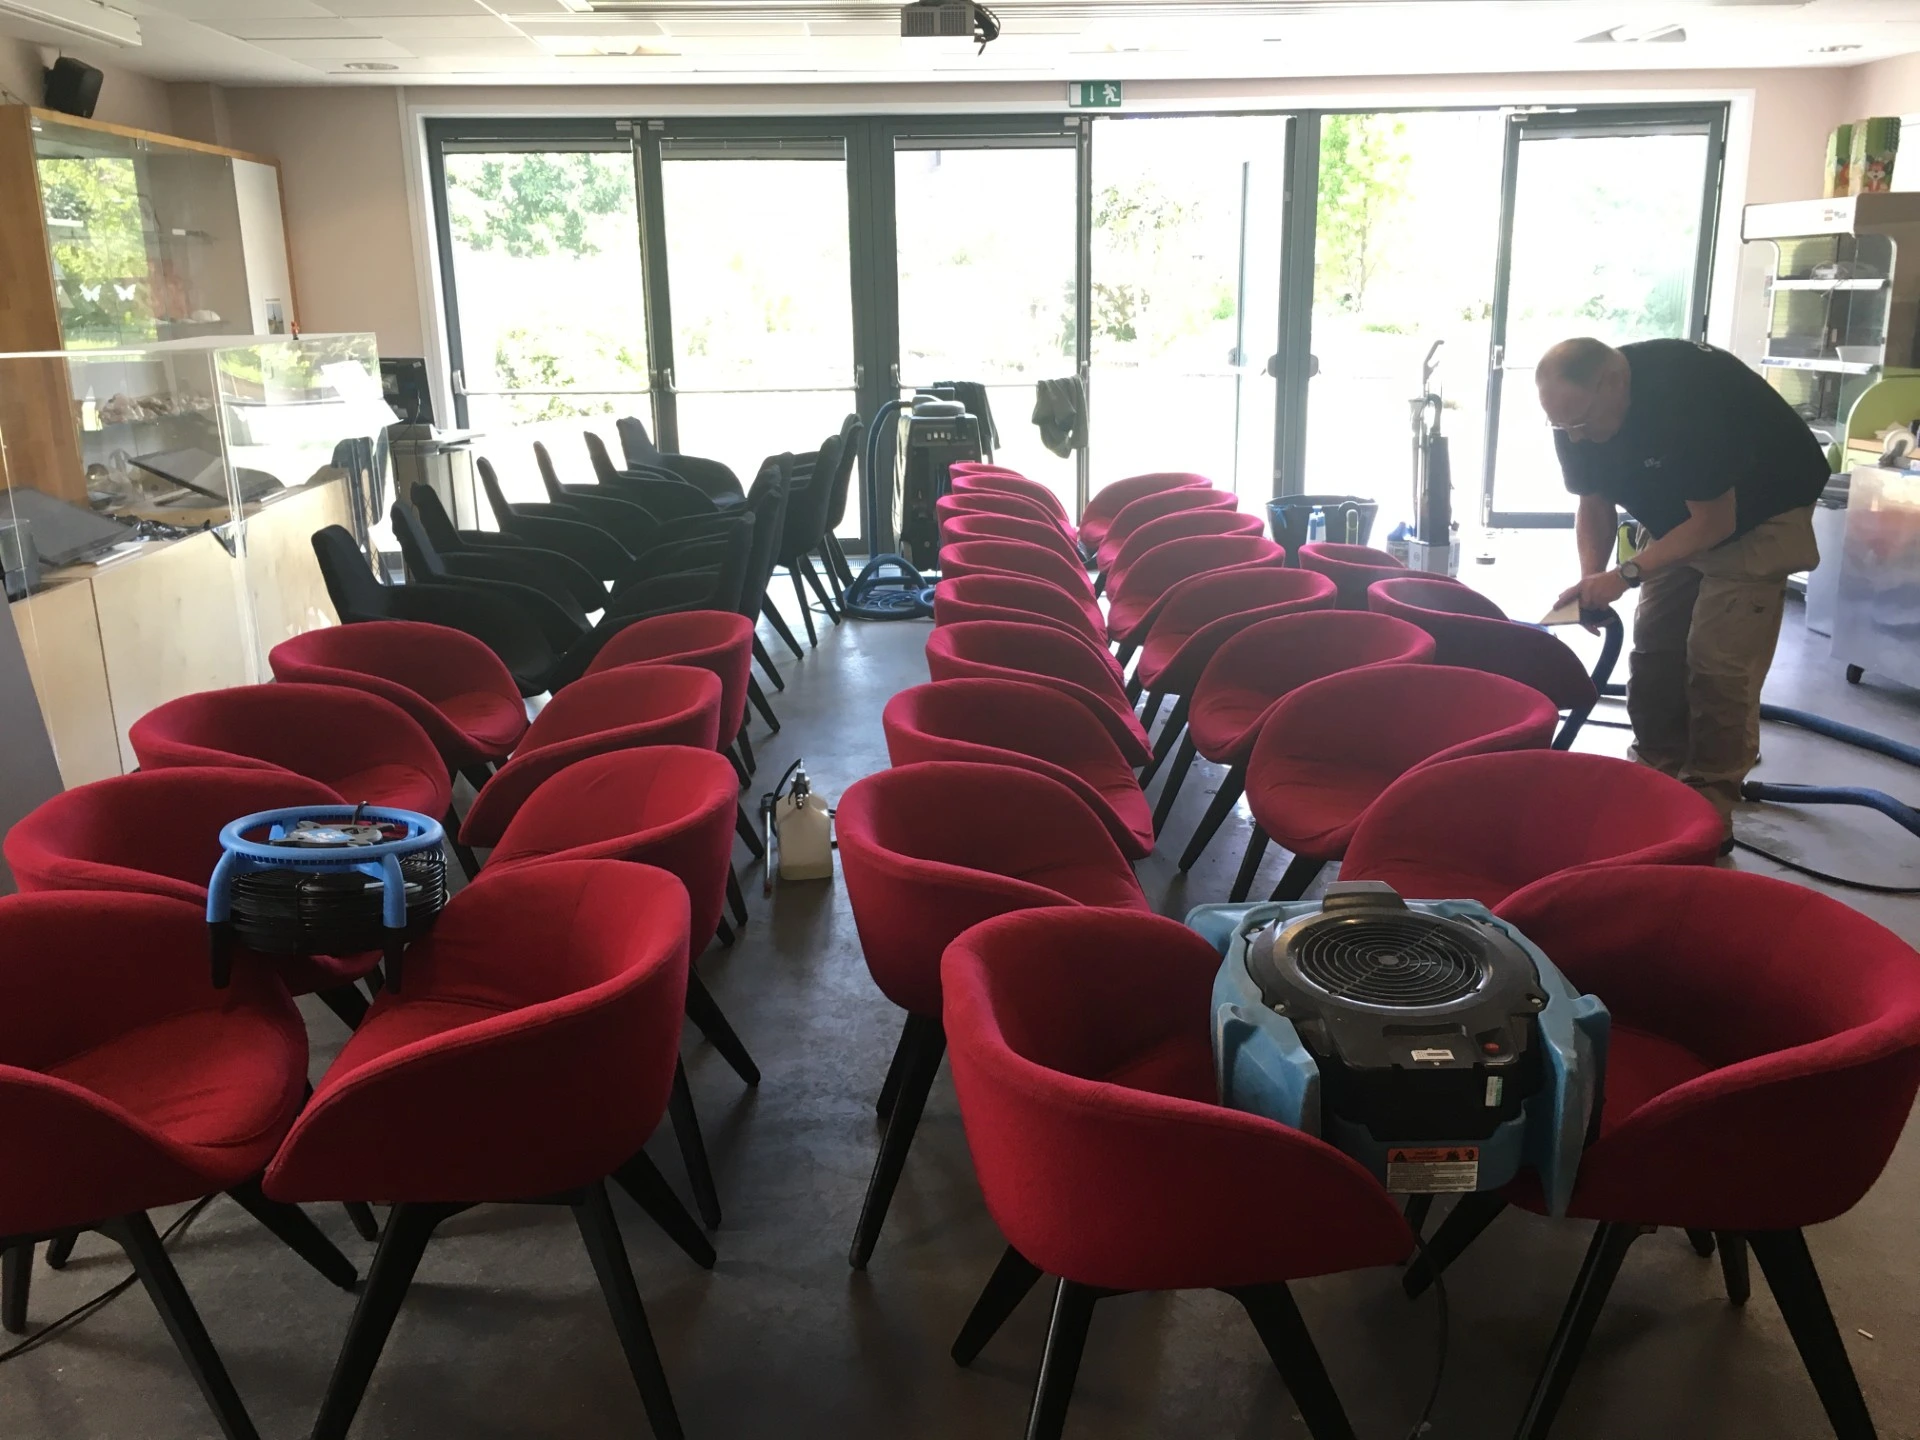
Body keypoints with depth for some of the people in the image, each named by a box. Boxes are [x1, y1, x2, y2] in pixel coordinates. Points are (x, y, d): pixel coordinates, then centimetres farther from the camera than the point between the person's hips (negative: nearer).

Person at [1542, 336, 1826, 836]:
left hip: (1760, 513, -7)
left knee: (1718, 659, -13)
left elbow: (1715, 521, -30)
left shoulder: (1688, 393, -37)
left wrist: (1626, 574, -33)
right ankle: (1658, 773, 16)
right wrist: (1592, 580, -20)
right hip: (1679, 518, 7)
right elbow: (1594, 505, -3)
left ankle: (1710, 803, -4)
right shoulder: (1577, 411, -16)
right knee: (1655, 648, 3)